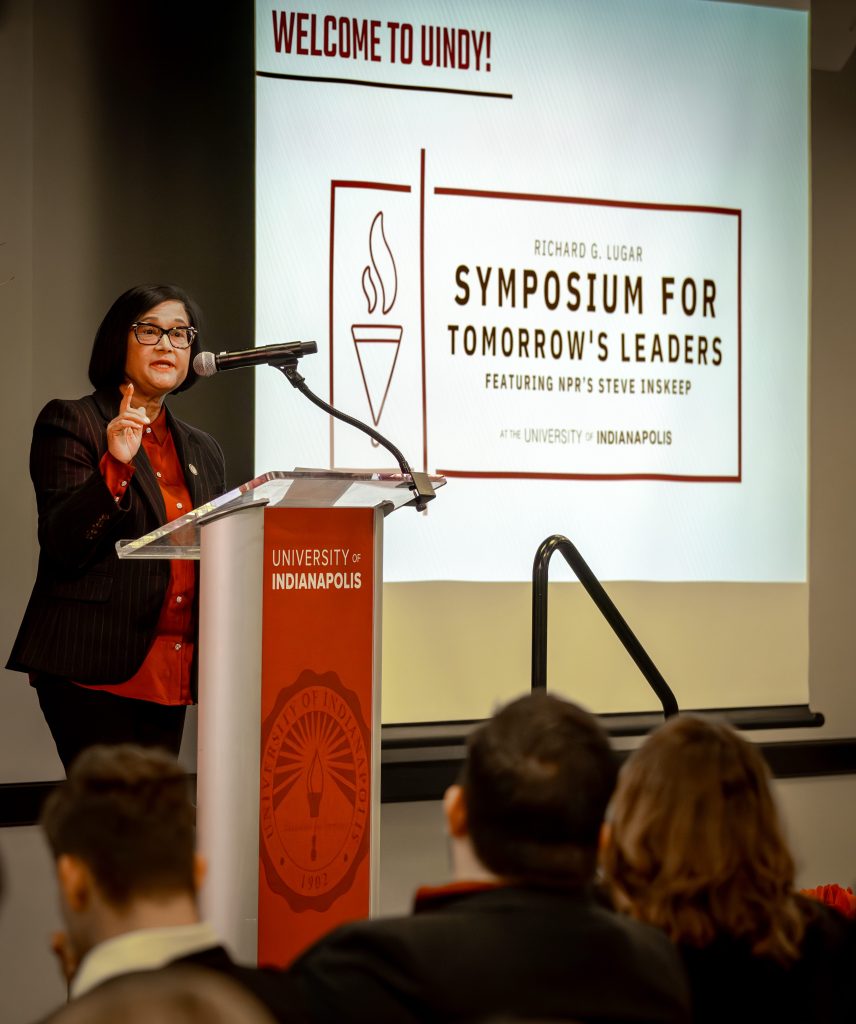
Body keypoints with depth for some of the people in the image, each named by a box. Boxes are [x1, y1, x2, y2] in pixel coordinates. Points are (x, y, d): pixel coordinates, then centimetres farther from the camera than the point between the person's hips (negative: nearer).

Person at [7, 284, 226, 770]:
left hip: (173, 676, 6)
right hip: (95, 671, -6)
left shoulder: (203, 451, 21)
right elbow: (61, 544, -9)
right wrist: (115, 465, -21)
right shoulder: (70, 422, 2)